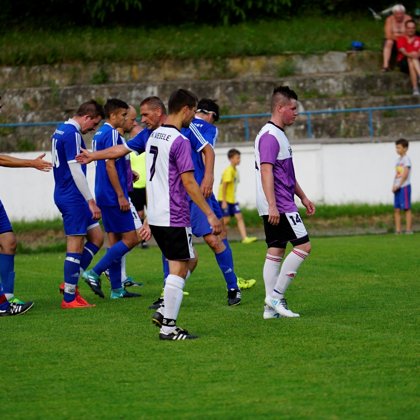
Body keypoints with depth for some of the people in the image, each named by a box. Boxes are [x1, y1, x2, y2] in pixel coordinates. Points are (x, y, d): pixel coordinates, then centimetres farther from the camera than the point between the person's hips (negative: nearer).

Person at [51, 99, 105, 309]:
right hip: (73, 197, -10)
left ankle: (70, 283, 13)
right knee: (75, 246, -5)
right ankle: (69, 298, 0)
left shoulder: (60, 130, 15)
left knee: (96, 237, 13)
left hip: (63, 195, 10)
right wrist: (91, 201, -18)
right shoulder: (72, 134, -17)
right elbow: (75, 170, -21)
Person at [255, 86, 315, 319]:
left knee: (275, 251, 7)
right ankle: (276, 296, -7)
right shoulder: (269, 136, -15)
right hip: (279, 206, -10)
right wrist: (272, 206, -27)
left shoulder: (279, 135, 19)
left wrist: (303, 197, 29)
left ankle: (271, 306, 7)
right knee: (303, 246, -8)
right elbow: (266, 171, -22)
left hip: (277, 207, 10)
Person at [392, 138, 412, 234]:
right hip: (397, 188, 8)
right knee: (396, 209, 4)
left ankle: (408, 229, -6)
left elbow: (405, 174, -13)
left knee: (407, 208, -6)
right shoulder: (398, 160, 17)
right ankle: (398, 229, 5)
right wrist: (394, 186, 5)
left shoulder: (406, 159, -6)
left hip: (404, 186, -8)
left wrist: (398, 185, -16)